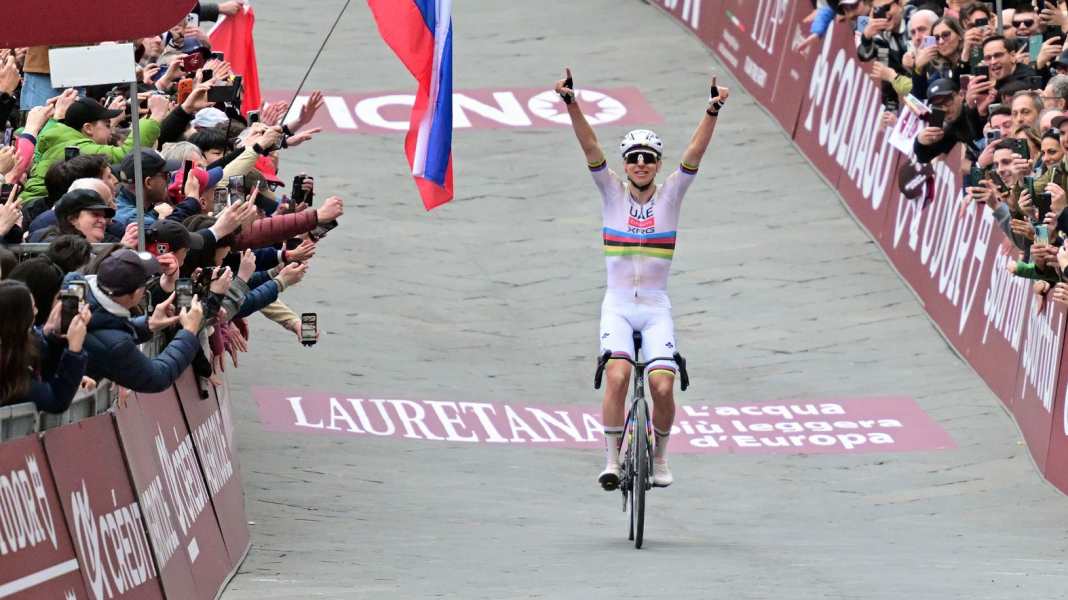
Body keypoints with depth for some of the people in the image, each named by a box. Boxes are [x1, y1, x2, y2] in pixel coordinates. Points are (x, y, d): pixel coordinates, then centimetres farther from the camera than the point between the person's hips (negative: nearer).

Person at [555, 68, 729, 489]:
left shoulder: (670, 194, 3)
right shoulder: (613, 193, 3)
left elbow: (695, 153, -11)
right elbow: (590, 148, -9)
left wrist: (713, 111, -26)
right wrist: (571, 104, -24)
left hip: (656, 308, 0)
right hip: (617, 306, 0)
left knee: (663, 386, -15)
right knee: (617, 377, -25)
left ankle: (659, 458, 9)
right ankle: (611, 460, -15)